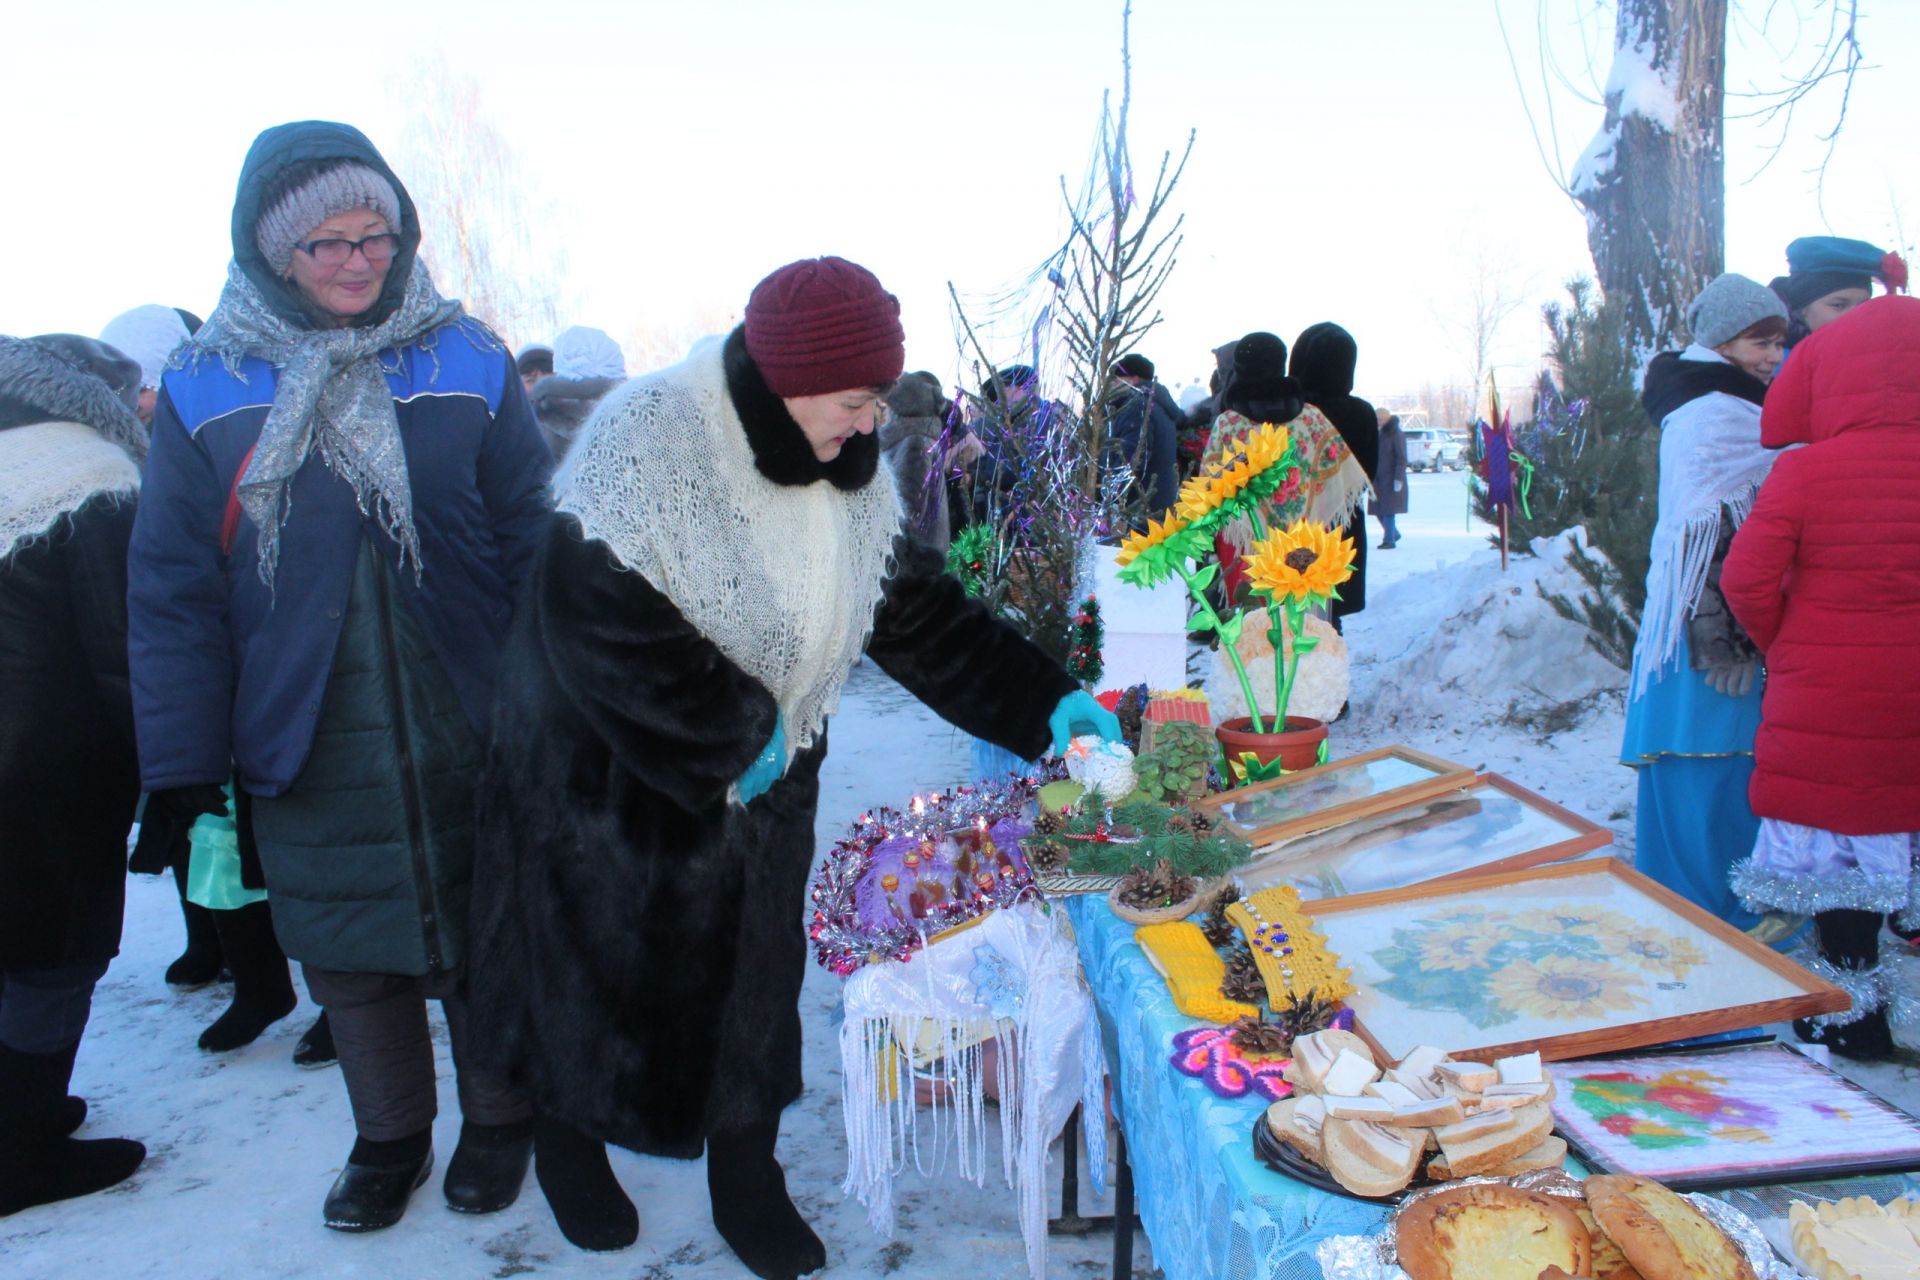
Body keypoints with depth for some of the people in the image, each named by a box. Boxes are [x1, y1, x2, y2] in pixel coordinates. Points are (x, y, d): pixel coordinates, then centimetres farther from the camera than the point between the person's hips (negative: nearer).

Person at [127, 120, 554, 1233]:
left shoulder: (469, 364, -3)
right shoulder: (208, 389, -2)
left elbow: (532, 542, 0)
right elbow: (172, 588, 0)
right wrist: (184, 759, -2)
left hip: (468, 736, -1)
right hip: (306, 752, 1)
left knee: (485, 939, 13)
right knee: (349, 952, 15)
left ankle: (499, 1118, 37)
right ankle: (390, 1136, 38)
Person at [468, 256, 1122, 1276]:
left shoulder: (851, 474, -4)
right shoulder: (648, 440, -26)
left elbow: (922, 612, 0)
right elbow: (597, 619, -30)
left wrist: (1045, 704, -9)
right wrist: (736, 731, -23)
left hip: (764, 778, 5)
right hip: (616, 775, -5)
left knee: (754, 966, 12)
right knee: (601, 963, 13)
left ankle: (745, 1174, 34)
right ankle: (568, 1141, 41)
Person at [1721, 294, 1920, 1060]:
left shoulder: (1804, 470, -13)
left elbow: (1748, 579, -14)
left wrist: (1782, 644, 4)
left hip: (1825, 702, -3)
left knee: (1836, 844, 9)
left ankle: (1856, 1011, 17)